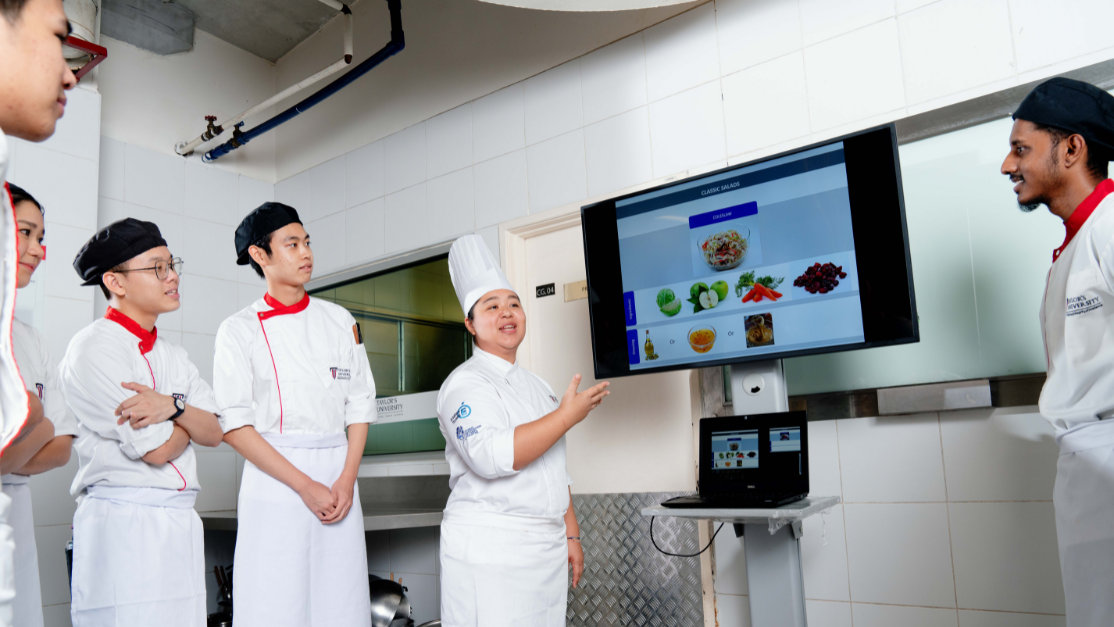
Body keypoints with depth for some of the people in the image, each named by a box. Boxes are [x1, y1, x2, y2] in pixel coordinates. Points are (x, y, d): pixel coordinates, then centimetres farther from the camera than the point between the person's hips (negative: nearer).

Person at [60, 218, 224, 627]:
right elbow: (157, 449, -15)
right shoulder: (94, 348, -10)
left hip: (180, 524, 7)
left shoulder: (171, 355, 16)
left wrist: (172, 405, -12)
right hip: (124, 526, -7)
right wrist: (188, 416, 5)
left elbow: (214, 434, 7)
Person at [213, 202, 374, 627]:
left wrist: (346, 480, -5)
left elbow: (360, 405, 9)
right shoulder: (239, 330, 0)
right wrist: (305, 486, -11)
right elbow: (234, 426, -6)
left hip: (338, 478, 3)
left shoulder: (339, 320, 10)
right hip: (275, 479, -3)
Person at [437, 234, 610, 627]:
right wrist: (568, 415, -19)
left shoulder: (536, 385, 16)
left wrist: (571, 535, 17)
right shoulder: (465, 384, -9)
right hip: (491, 552, -7)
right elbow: (491, 456, -26)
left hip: (548, 548, 7)